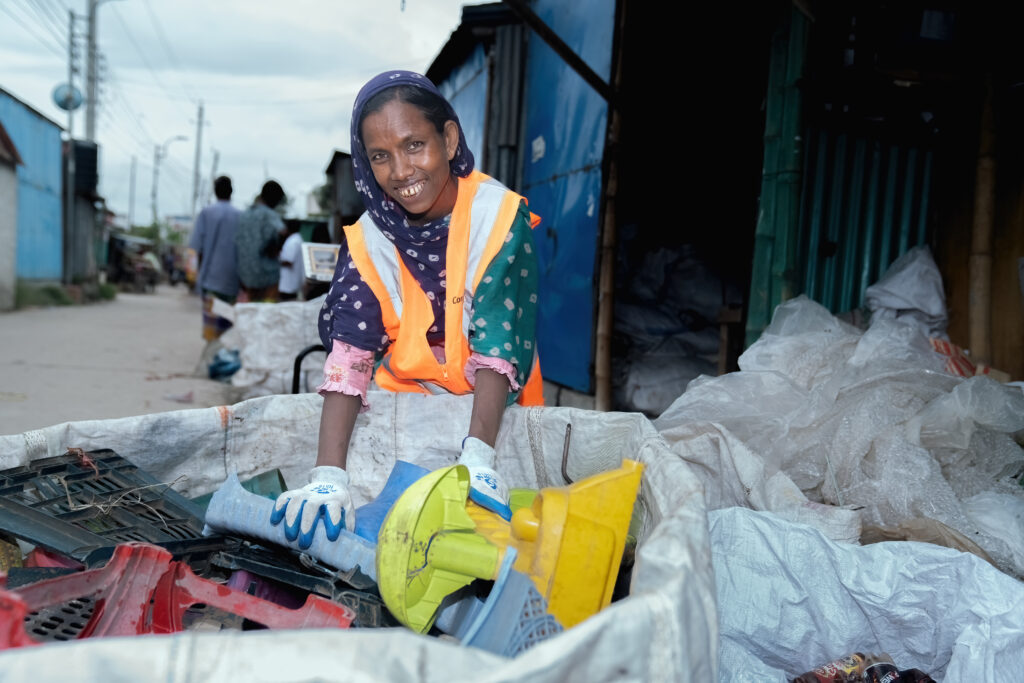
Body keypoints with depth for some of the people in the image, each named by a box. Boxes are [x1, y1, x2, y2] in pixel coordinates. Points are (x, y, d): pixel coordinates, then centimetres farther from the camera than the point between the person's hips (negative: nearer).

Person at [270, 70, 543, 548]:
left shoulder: (500, 216, -16)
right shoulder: (369, 240, -8)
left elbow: (498, 345, -22)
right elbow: (348, 354, -20)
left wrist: (478, 458, -36)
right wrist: (328, 477, -33)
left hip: (494, 411, -2)